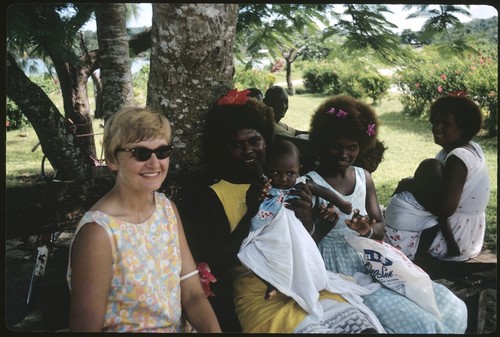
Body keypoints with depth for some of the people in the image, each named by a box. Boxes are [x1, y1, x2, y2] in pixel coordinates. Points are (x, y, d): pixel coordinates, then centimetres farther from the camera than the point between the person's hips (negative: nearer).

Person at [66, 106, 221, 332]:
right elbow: (86, 327, -15)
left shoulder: (167, 208, 0)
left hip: (179, 327, 5)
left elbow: (192, 294, 0)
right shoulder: (99, 232, -18)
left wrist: (214, 330, -17)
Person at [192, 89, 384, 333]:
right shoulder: (212, 198, 2)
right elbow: (218, 265, -7)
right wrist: (250, 213, -16)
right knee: (315, 328, -30)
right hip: (261, 301, -4)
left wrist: (306, 220, -8)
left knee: (367, 326, -20)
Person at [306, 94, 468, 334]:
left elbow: (380, 227, 8)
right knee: (415, 322, -20)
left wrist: (367, 231, -13)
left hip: (371, 261, 6)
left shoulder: (364, 177, 9)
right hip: (339, 270, -6)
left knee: (451, 307, -4)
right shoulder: (311, 183, -9)